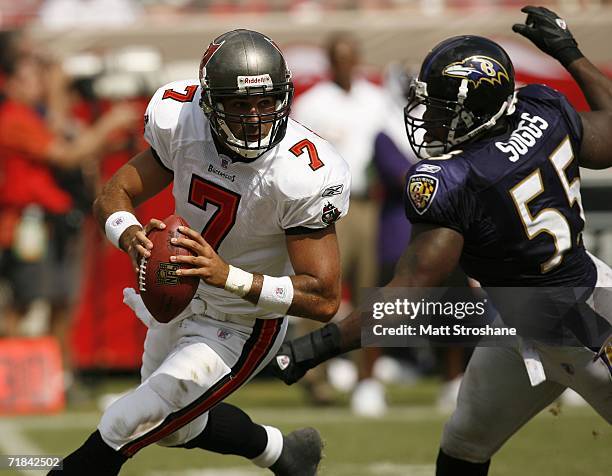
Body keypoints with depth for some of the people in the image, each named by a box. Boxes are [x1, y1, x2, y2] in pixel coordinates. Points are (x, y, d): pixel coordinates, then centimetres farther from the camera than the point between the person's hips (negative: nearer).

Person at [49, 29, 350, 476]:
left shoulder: (302, 174, -33)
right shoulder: (181, 122, -19)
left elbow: (324, 300, -32)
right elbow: (113, 196, -8)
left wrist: (229, 276, -45)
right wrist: (132, 237, -34)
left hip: (241, 328, -6)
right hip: (178, 301, 7)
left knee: (122, 428, -8)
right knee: (179, 428, 29)